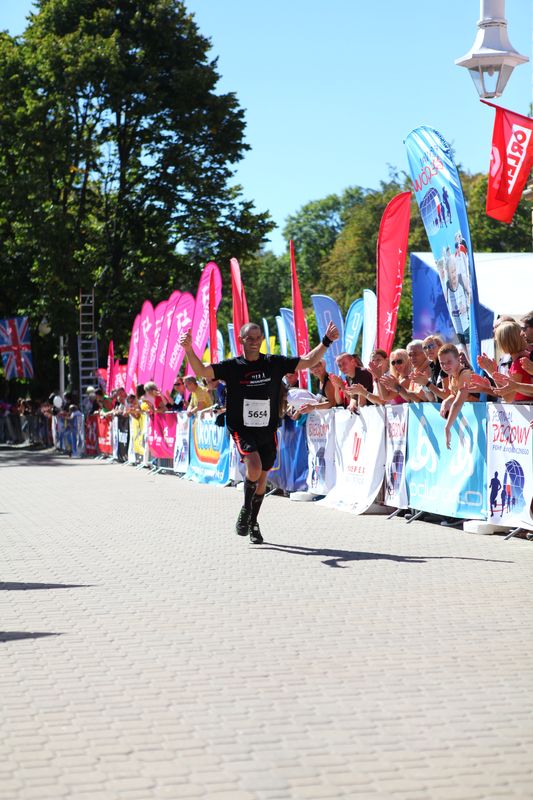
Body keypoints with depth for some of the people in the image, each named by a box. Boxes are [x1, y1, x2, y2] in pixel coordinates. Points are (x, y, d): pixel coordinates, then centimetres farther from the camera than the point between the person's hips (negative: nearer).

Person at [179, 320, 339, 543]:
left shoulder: (274, 363, 2)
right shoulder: (231, 366, -4)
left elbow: (309, 361, 5)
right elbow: (202, 371, -14)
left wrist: (326, 341, -6)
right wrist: (189, 349, -30)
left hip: (268, 430, 3)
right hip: (242, 430, -3)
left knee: (262, 476, 10)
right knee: (254, 467, -25)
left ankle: (253, 523, 29)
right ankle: (245, 509, 1)